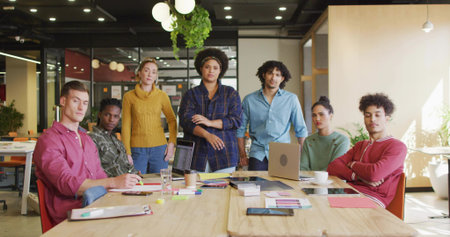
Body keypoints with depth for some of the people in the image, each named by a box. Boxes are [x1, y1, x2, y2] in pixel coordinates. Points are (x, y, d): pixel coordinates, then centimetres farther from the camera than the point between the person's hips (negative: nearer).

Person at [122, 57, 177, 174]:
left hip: (159, 148, 1)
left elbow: (172, 120, 11)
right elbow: (126, 126, 2)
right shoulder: (129, 96, 2)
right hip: (137, 149, -1)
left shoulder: (162, 95, 4)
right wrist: (127, 153, -3)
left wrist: (172, 143, 0)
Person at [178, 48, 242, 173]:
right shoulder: (191, 94, 10)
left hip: (224, 153, 0)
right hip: (197, 153, 0)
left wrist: (210, 122, -11)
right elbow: (185, 120, -4)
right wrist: (207, 135, -19)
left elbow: (236, 120, 1)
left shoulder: (231, 93, 11)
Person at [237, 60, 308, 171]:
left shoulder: (291, 99, 4)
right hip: (258, 154, 0)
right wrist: (243, 155, 7)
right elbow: (240, 129, 11)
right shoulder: (249, 100, 5)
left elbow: (301, 130, 9)